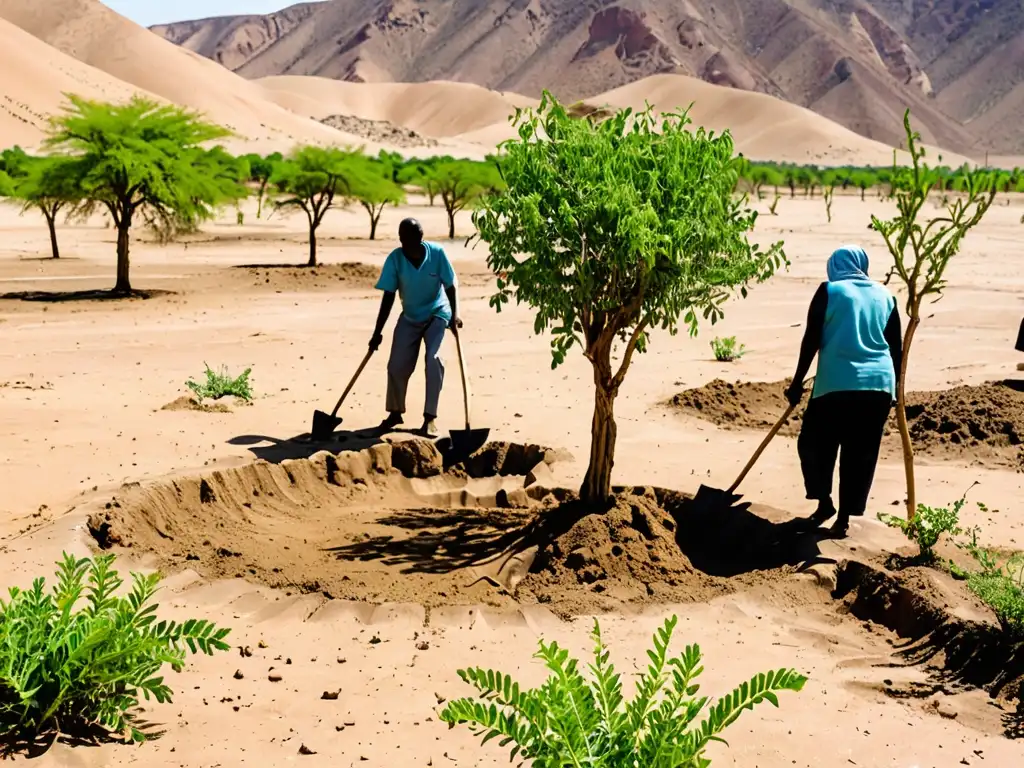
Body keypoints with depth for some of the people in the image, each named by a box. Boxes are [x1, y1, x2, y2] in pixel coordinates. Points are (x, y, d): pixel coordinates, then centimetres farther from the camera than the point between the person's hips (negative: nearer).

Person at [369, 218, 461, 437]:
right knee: (397, 365, -2)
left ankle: (430, 417, -12)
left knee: (433, 359, -20)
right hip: (410, 317, 2)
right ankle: (395, 412, 21)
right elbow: (388, 297, -13)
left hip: (437, 313, -2)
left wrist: (454, 315, -21)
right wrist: (378, 331, -13)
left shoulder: (437, 253, -21)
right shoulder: (395, 259, -19)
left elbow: (451, 285, -11)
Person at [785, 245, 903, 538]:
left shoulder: (829, 291, 3)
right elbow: (896, 347, 14)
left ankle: (824, 503, 18)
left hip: (837, 384, -4)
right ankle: (844, 517, 13)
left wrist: (797, 382, 3)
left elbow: (811, 340, -3)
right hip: (878, 384, 4)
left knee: (814, 445, 14)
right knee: (861, 454, 10)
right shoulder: (885, 295, 14)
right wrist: (895, 386, 25)